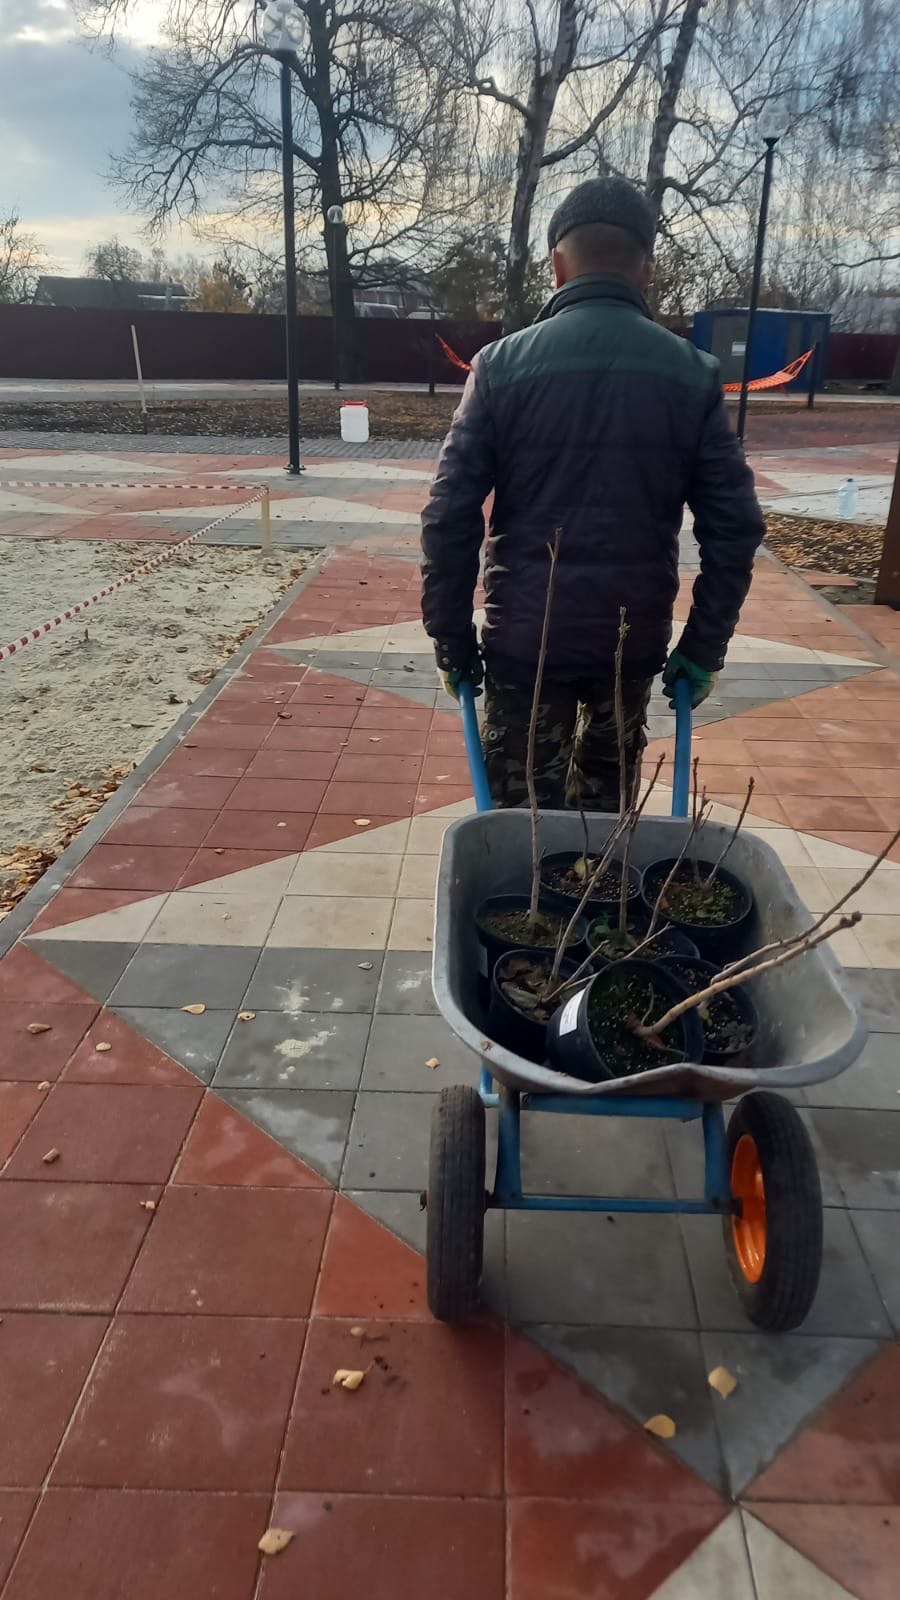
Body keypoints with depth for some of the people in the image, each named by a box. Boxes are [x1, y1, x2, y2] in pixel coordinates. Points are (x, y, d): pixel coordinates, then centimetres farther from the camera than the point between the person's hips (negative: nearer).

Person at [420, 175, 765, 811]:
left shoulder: (502, 366, -6)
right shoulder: (693, 374, -1)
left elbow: (450, 518, -9)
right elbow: (736, 526, -2)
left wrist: (452, 640, 0)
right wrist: (704, 648, 6)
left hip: (525, 639, -1)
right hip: (634, 639, 2)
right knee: (606, 800, 21)